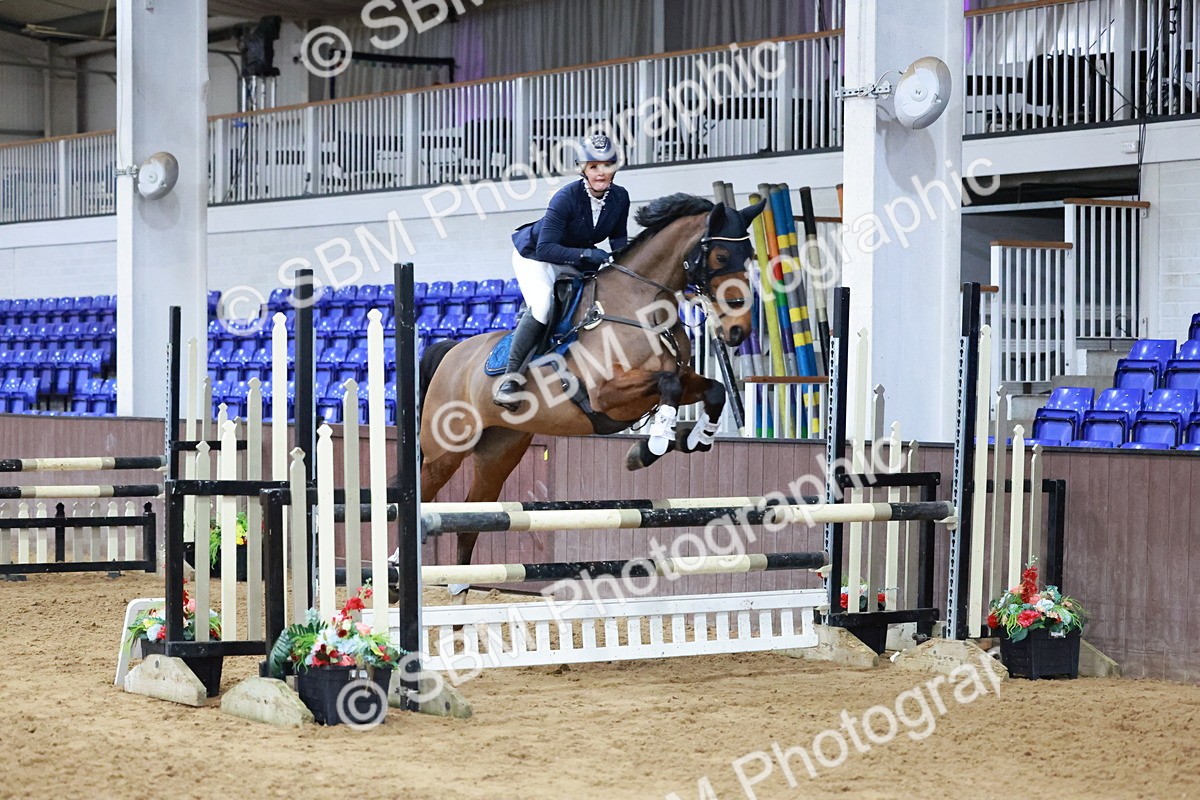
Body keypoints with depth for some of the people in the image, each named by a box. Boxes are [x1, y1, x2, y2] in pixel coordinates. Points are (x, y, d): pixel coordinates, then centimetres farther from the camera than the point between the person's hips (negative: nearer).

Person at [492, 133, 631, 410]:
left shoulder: (620, 198, -13)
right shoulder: (566, 197, -31)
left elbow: (618, 237, 5)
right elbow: (546, 248, -35)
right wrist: (587, 254, -45)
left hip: (576, 262, 8)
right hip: (534, 254, -8)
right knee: (543, 304, -31)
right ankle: (511, 376, -26)